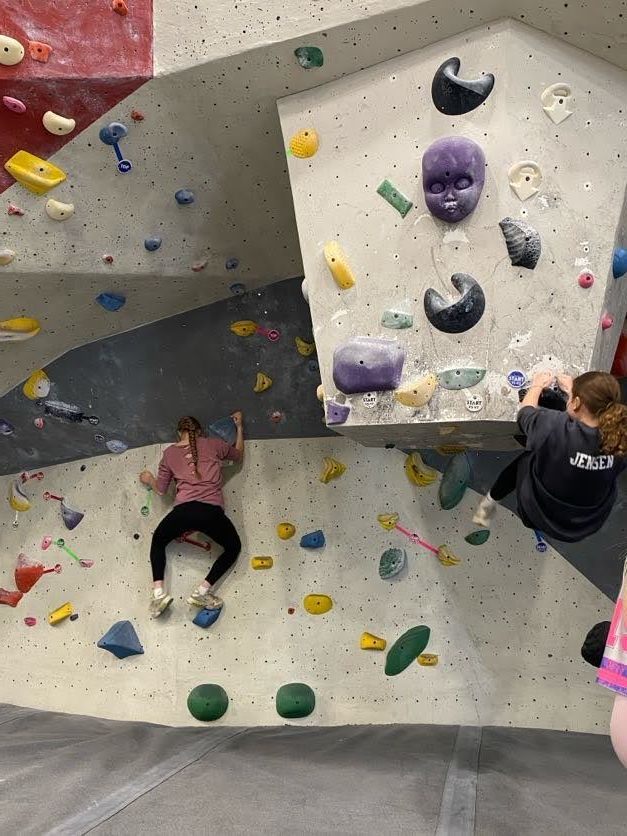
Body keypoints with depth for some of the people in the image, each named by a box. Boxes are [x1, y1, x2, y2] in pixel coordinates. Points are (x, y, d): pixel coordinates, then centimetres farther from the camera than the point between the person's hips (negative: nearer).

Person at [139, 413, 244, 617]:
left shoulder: (169, 453, 16)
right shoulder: (214, 444, 14)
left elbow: (160, 489, 21)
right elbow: (239, 455, 32)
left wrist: (149, 480, 44)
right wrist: (239, 427, 43)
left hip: (183, 510, 1)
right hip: (211, 511, -1)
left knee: (158, 541, 30)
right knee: (233, 547, 25)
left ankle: (158, 592, 11)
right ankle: (202, 591, 9)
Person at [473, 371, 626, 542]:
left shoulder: (556, 427, -32)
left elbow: (525, 412, -9)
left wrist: (537, 385, 8)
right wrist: (573, 390, 14)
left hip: (542, 518, -3)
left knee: (524, 459, 23)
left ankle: (489, 503, 35)